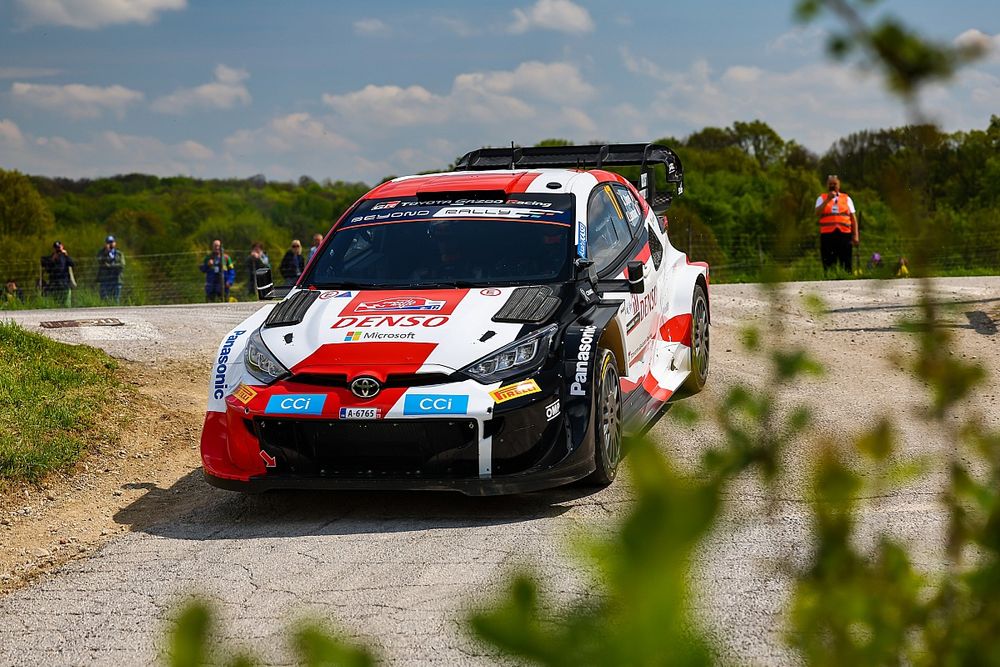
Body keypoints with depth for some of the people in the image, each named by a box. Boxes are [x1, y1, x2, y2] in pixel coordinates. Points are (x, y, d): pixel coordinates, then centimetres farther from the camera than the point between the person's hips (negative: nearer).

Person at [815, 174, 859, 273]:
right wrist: (828, 200, -11)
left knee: (846, 265, -3)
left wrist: (855, 235, 3)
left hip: (844, 234, 1)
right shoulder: (822, 198, 13)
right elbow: (817, 213, -5)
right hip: (827, 235, -1)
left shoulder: (846, 198, 15)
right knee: (828, 265, -2)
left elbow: (853, 217, 12)